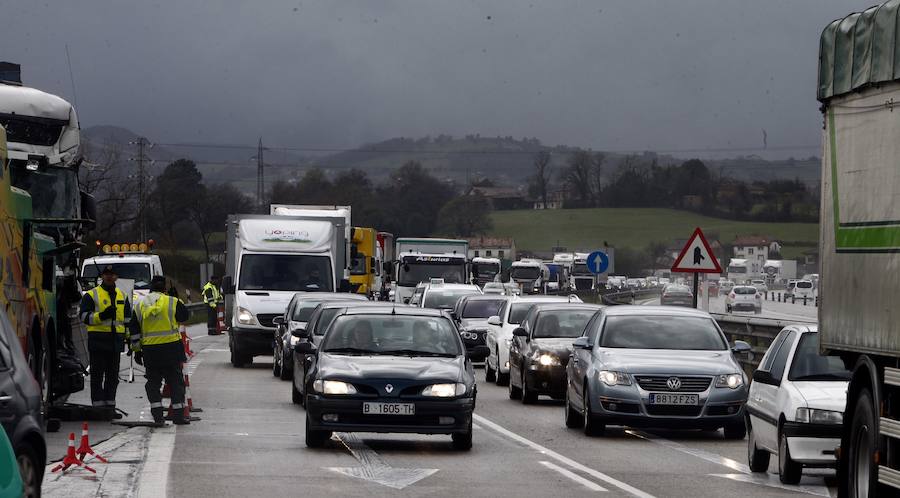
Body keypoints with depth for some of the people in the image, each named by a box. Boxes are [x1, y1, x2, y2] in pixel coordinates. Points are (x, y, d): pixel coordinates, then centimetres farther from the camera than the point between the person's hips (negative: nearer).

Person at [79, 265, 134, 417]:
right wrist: (101, 316, -21)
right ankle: (98, 406, -3)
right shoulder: (91, 295, 1)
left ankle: (110, 406, 14)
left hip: (116, 340, 5)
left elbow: (127, 319, 24)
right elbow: (84, 316, -7)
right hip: (98, 340, -5)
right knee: (97, 375, -4)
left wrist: (128, 337, 18)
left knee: (113, 376, 8)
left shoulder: (123, 296, 17)